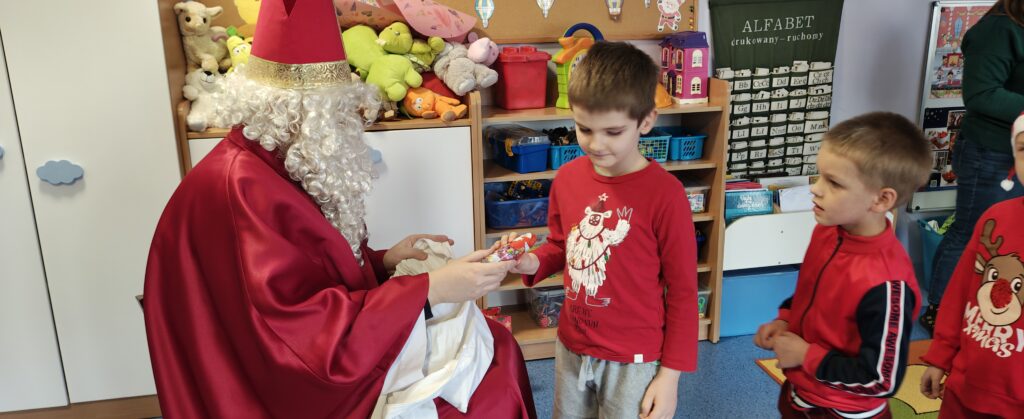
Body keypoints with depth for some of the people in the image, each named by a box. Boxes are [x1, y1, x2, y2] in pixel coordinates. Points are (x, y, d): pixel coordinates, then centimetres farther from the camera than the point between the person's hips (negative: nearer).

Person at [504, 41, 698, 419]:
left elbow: (683, 291, -12)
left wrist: (671, 373, -10)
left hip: (633, 360, -5)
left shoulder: (665, 194, -19)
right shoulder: (567, 178, -5)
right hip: (572, 347, 5)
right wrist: (532, 262, -9)